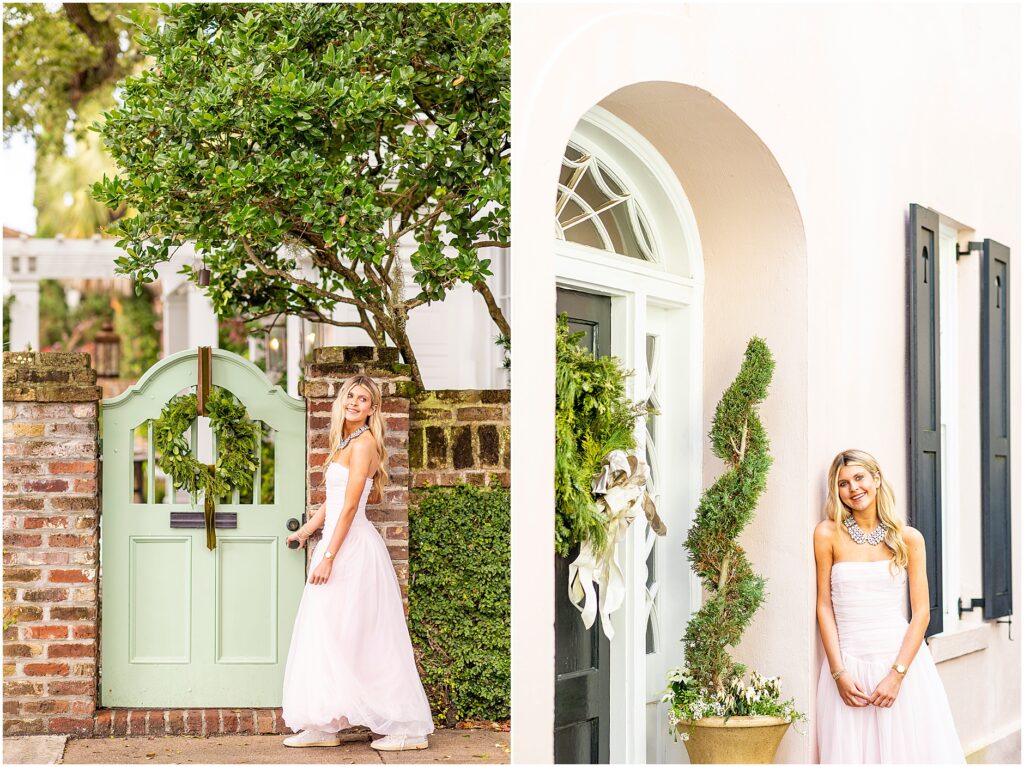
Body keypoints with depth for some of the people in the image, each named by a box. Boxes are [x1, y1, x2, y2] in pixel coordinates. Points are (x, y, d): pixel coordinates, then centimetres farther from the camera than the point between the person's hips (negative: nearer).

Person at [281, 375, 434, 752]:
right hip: (340, 545, 10)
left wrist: (328, 556, -20)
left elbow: (350, 506, -17)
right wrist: (305, 530, 34)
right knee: (325, 635, 9)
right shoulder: (345, 442, 16)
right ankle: (324, 725, 13)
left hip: (353, 548, -10)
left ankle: (408, 727, 0)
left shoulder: (363, 442, -13)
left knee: (362, 639, -6)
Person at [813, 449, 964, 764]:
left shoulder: (909, 538, 3)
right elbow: (824, 606, 0)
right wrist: (839, 674, -7)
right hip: (848, 665, -1)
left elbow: (921, 612, 0)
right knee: (851, 754, 1)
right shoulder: (828, 534, 0)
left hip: (903, 659, 1)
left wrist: (897, 674, -10)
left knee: (910, 749, 1)